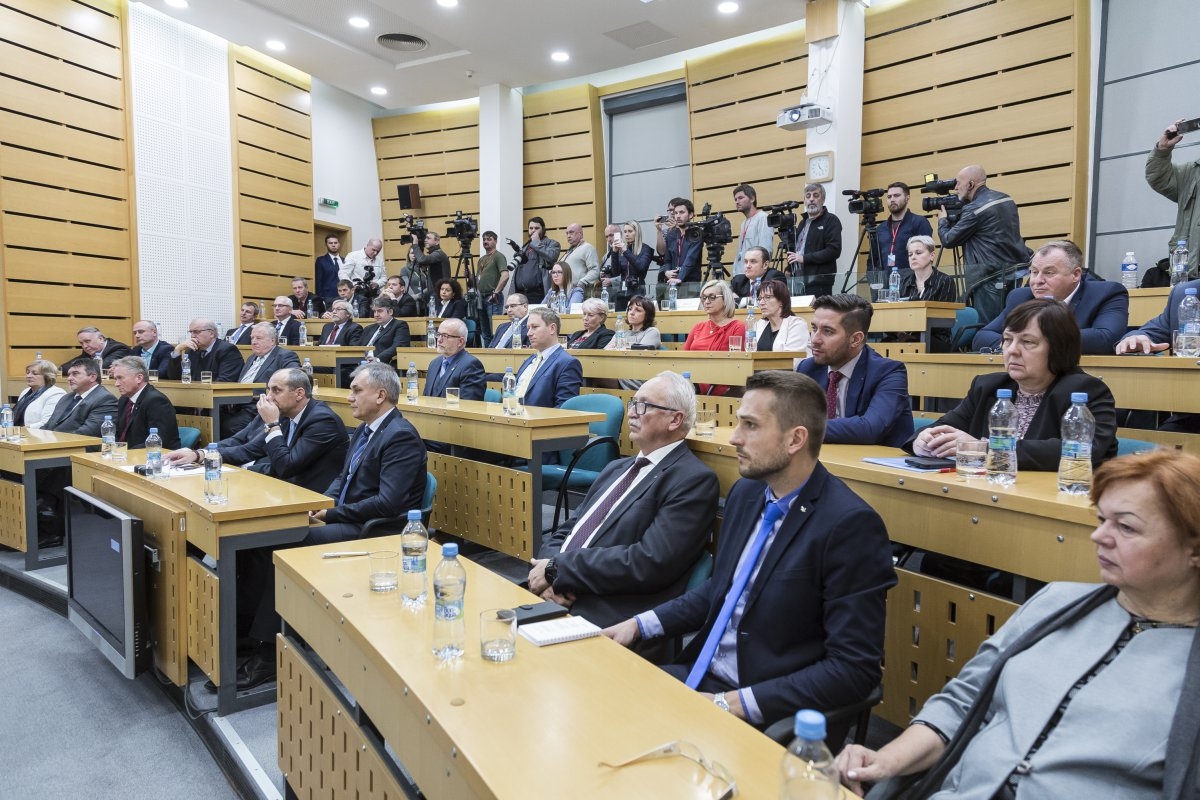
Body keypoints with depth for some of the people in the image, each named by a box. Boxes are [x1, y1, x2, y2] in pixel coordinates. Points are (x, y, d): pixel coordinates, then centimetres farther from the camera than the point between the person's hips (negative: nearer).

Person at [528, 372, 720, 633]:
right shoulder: (616, 468, 19)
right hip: (555, 600, 7)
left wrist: (559, 569, -12)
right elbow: (563, 532, 16)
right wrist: (552, 574, -7)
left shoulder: (694, 480, -6)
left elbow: (650, 564, -18)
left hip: (606, 620, -7)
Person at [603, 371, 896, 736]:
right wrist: (639, 625, 5)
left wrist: (731, 704, -22)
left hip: (769, 715, -6)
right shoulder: (745, 493, 3)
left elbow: (854, 668, -20)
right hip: (699, 676, 7)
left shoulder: (850, 525, -20)